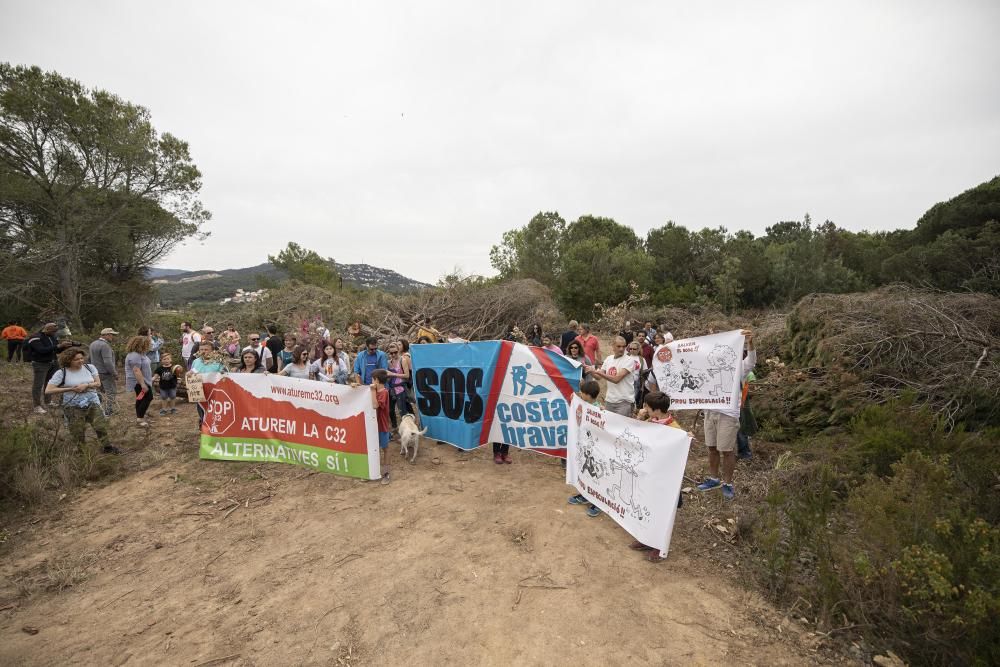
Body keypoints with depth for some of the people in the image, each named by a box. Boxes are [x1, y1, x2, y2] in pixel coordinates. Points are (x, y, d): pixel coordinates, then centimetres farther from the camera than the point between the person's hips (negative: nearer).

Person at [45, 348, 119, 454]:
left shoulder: (90, 367, 0)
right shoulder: (61, 373, -8)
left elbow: (98, 383, 3)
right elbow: (48, 390, -11)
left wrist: (86, 385, -17)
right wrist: (70, 389, -16)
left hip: (93, 402, 2)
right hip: (74, 406, -2)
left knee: (101, 426, -1)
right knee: (78, 432, 5)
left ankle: (107, 447, 14)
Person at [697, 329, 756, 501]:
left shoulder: (738, 369, -1)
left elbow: (751, 361, -20)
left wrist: (750, 343, -36)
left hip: (728, 414, -5)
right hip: (710, 413, 6)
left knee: (727, 450, 0)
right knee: (712, 447, 13)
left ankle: (728, 483, 13)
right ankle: (713, 478, 26)